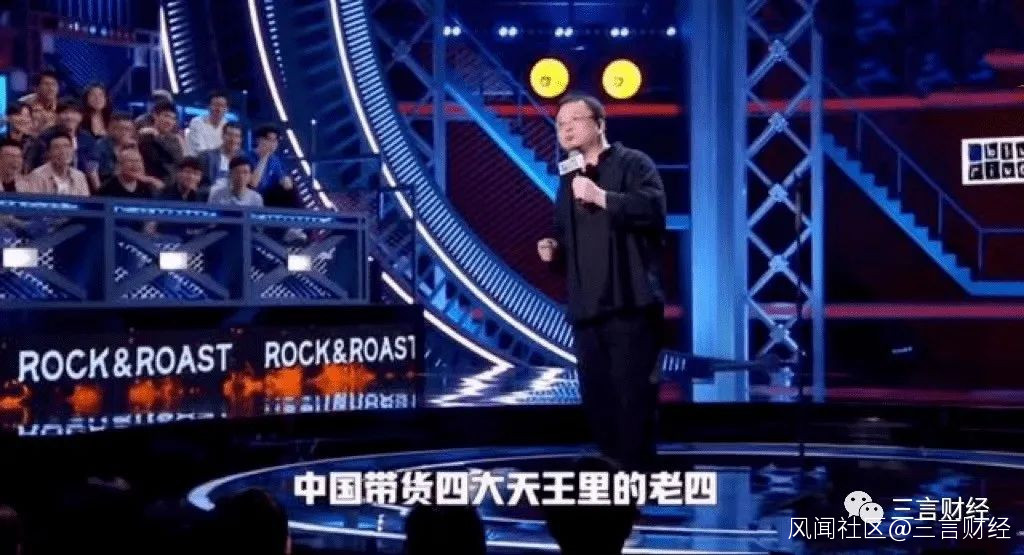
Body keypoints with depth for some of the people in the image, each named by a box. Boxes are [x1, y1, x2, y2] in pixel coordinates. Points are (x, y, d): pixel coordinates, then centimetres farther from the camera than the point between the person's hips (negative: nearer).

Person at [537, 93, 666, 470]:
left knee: (633, 395, -9)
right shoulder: (569, 181, 22)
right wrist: (554, 250, 8)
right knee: (597, 399, 8)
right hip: (586, 309, 7)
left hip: (630, 304, -7)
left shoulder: (633, 163, 1)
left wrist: (602, 197, -22)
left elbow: (653, 208, -18)